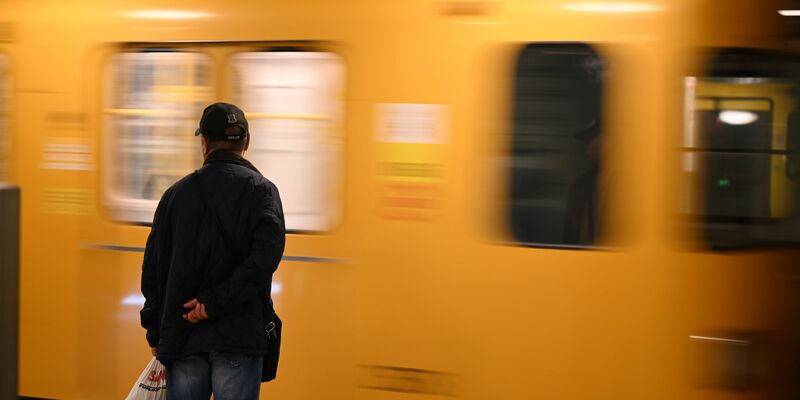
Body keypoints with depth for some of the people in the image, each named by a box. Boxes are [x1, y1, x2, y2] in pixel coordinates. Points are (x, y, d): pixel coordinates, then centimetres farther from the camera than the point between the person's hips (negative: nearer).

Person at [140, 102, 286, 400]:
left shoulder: (177, 193, 10)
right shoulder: (262, 190, 1)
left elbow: (152, 269, 10)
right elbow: (266, 256, -16)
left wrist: (155, 333, 17)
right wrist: (216, 301, -13)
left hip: (181, 336, 3)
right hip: (238, 338, -3)